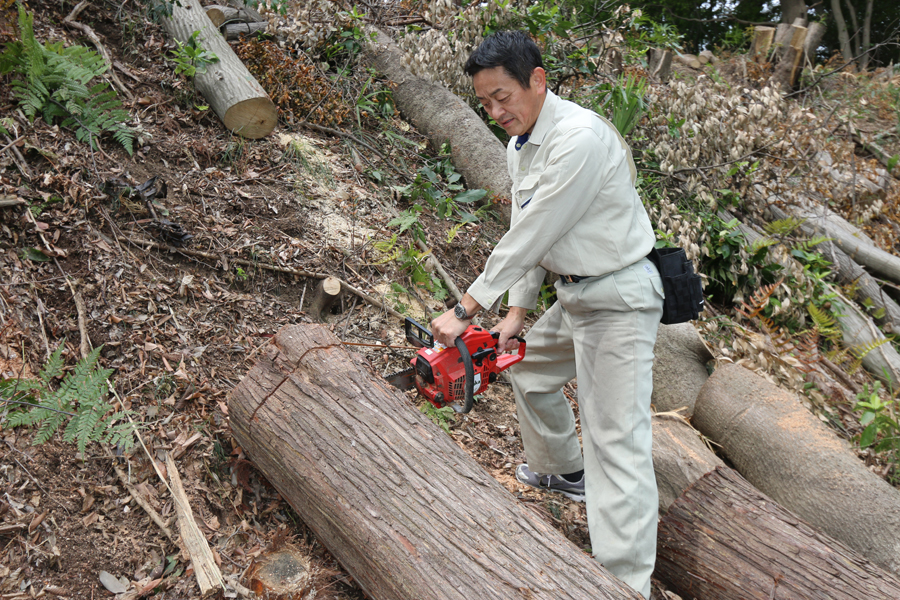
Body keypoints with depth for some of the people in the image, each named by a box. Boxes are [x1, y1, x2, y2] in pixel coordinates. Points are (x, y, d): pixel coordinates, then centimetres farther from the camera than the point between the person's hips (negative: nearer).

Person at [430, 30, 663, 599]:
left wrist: (465, 310, -20)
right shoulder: (519, 146, 6)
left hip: (619, 300, -10)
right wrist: (517, 313, 3)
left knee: (616, 440, -11)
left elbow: (533, 236, -25)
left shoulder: (581, 137, -25)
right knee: (530, 369, 26)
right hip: (574, 295, 10)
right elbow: (526, 236, 10)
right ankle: (563, 471, 50)